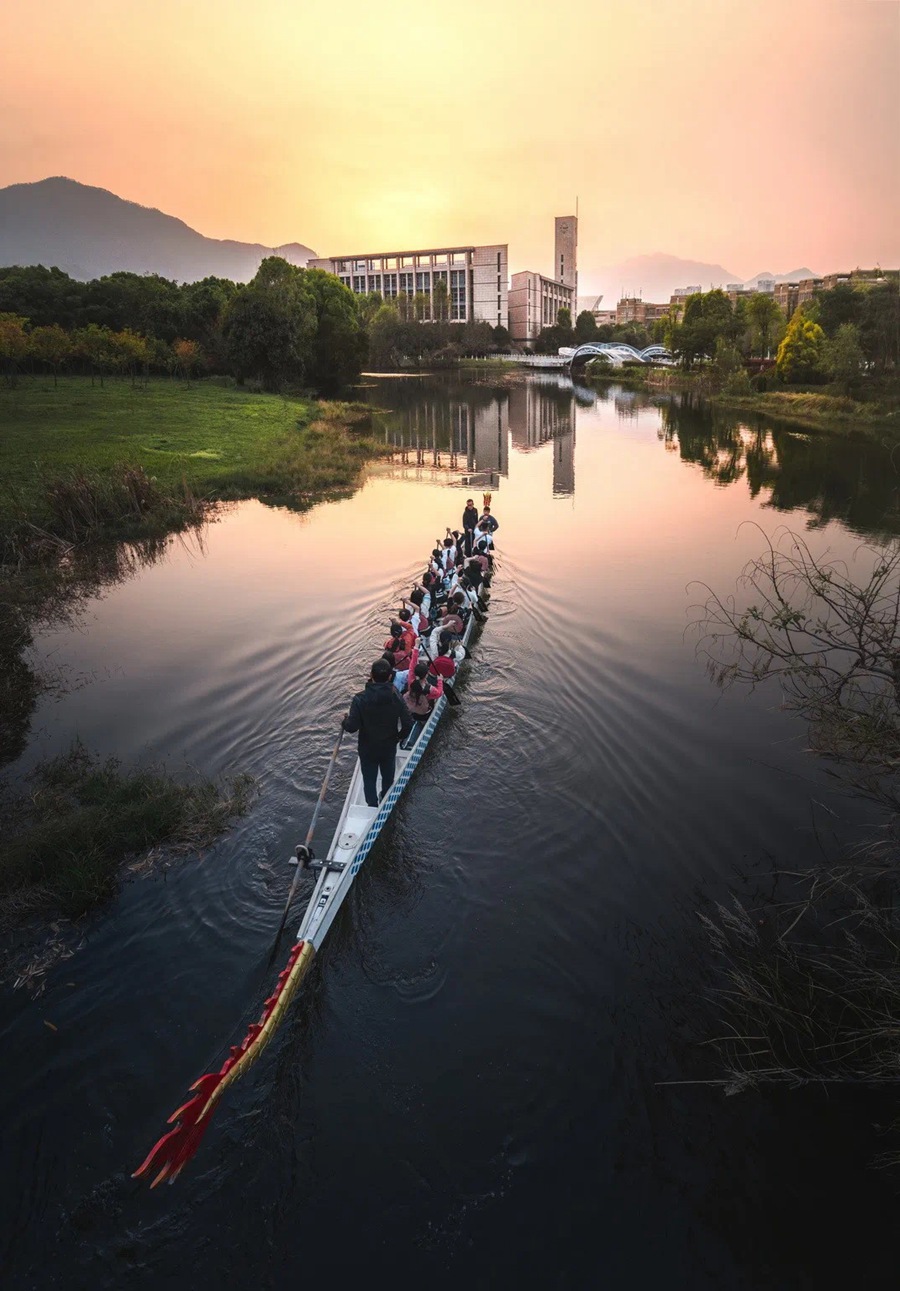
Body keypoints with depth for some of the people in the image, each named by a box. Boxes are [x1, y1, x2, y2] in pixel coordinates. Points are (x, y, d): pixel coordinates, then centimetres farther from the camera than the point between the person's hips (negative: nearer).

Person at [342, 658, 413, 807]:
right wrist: (398, 737, 4)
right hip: (389, 747, 3)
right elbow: (408, 725, -16)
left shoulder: (360, 699, -26)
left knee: (369, 779, 19)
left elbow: (351, 728, -23)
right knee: (388, 776, 27)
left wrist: (344, 721, -1)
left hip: (367, 749, -2)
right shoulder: (396, 698, -19)